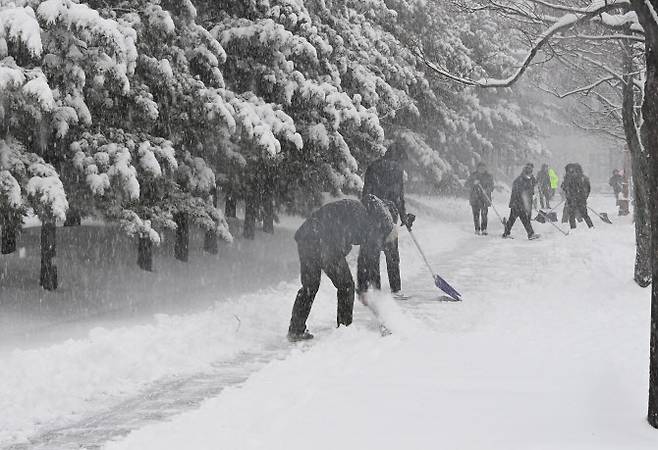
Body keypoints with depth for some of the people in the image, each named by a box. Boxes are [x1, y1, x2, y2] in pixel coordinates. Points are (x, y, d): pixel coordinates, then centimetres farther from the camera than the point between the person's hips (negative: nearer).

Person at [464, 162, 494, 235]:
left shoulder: (489, 176, 5)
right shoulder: (473, 175, 6)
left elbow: (491, 187, 3)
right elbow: (467, 184, 1)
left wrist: (487, 190, -18)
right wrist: (473, 183, -18)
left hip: (485, 198, -1)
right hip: (474, 198, 1)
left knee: (484, 214, -11)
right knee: (476, 214, 0)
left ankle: (484, 229, -5)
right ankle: (477, 229, 13)